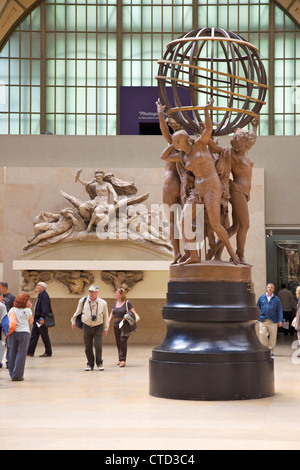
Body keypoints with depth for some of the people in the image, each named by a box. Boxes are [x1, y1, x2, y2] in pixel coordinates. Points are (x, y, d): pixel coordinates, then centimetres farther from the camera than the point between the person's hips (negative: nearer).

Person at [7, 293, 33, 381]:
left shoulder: (11, 310, 5)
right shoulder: (27, 310, -4)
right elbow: (31, 322, 8)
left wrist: (7, 334, 13)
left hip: (12, 333, 4)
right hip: (24, 333, -4)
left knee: (12, 354, 12)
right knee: (21, 354, 0)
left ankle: (12, 374, 17)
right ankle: (17, 375, -3)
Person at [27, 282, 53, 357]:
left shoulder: (44, 295, -14)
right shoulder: (40, 295, 16)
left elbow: (45, 308, -22)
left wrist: (42, 318, -26)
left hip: (42, 320, -10)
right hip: (37, 319, 10)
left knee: (45, 336, -1)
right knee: (34, 335, 8)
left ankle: (48, 353, 7)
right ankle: (30, 352, 11)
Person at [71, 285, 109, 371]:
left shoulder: (103, 303, -2)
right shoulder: (83, 301, 0)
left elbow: (105, 316, 6)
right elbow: (78, 311, 15)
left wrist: (105, 328, 7)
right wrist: (73, 320, 17)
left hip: (98, 327, -1)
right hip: (87, 326, 1)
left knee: (98, 346, -10)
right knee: (88, 347, 3)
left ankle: (99, 363, 7)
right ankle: (90, 364, 17)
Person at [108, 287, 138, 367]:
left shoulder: (127, 303, -7)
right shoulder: (115, 303, 12)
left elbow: (133, 313, -5)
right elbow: (112, 314, 20)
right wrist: (108, 322, 7)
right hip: (116, 325, 6)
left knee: (123, 341, -13)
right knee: (118, 342, 9)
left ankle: (123, 360, -14)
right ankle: (120, 359, 20)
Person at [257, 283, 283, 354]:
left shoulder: (276, 299, 6)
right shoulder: (261, 298, 9)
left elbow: (279, 310, 4)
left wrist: (280, 320, -4)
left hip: (273, 321, 0)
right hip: (263, 320, 0)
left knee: (273, 336, 3)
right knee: (262, 334, -10)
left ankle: (271, 350, 15)